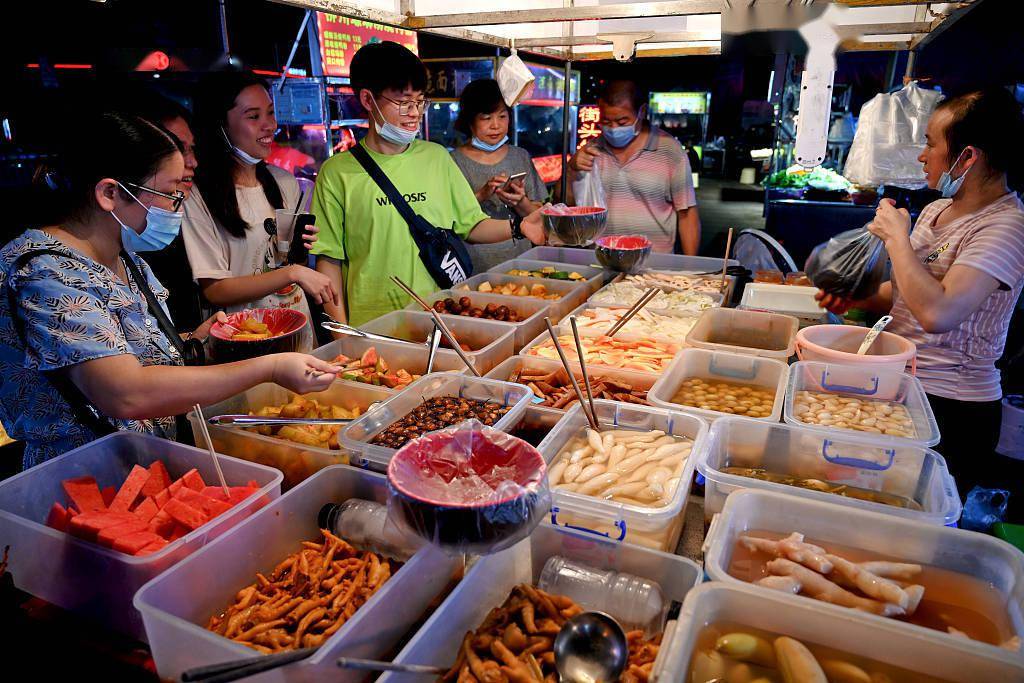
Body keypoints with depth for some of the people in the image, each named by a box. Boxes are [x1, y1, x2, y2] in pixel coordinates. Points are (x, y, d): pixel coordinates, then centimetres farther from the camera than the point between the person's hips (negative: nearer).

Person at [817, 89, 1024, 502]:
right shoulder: (936, 210, 8)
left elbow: (937, 312, -29)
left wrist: (896, 234, -18)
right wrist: (857, 299, 1)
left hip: (948, 406, -7)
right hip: (900, 381, 8)